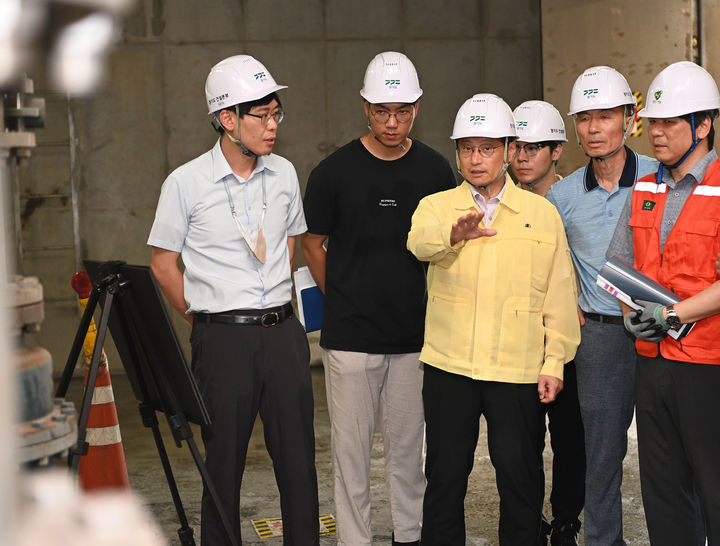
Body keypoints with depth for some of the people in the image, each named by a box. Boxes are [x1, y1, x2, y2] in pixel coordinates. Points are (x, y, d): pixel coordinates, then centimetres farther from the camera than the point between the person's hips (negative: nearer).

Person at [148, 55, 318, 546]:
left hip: (283, 332, 4)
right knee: (225, 462, 4)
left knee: (298, 457, 6)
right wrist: (205, 316, 4)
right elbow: (163, 263, 2)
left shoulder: (284, 174, 7)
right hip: (224, 338, -3)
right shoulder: (186, 183, -6)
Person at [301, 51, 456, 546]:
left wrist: (435, 306, 8)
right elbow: (312, 244, 7)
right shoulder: (335, 172, -5)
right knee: (352, 446, 4)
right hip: (350, 337, -2)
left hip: (415, 334, 2)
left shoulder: (436, 170, 2)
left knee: (408, 444, 11)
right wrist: (344, 300, 9)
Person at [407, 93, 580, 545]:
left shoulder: (543, 214, 5)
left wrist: (555, 362, 0)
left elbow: (560, 293, 6)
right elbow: (420, 241, -20)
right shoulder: (436, 206, 4)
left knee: (521, 478, 7)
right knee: (445, 475, 9)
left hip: (519, 370, 0)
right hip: (449, 367, 0)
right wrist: (453, 233, -43)